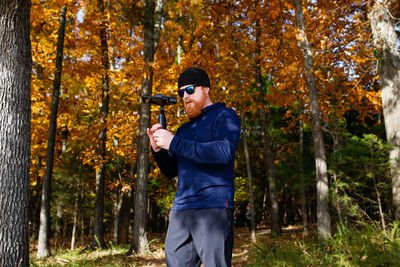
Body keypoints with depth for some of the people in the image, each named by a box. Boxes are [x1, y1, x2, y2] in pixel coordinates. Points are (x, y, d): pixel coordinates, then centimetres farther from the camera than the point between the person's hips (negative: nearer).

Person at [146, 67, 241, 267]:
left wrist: (173, 143, -16)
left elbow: (224, 151, -17)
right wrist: (157, 149, 2)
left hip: (213, 207, -6)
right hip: (180, 208, 7)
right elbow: (171, 171, 22)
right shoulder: (184, 129, 23)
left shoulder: (225, 116, 3)